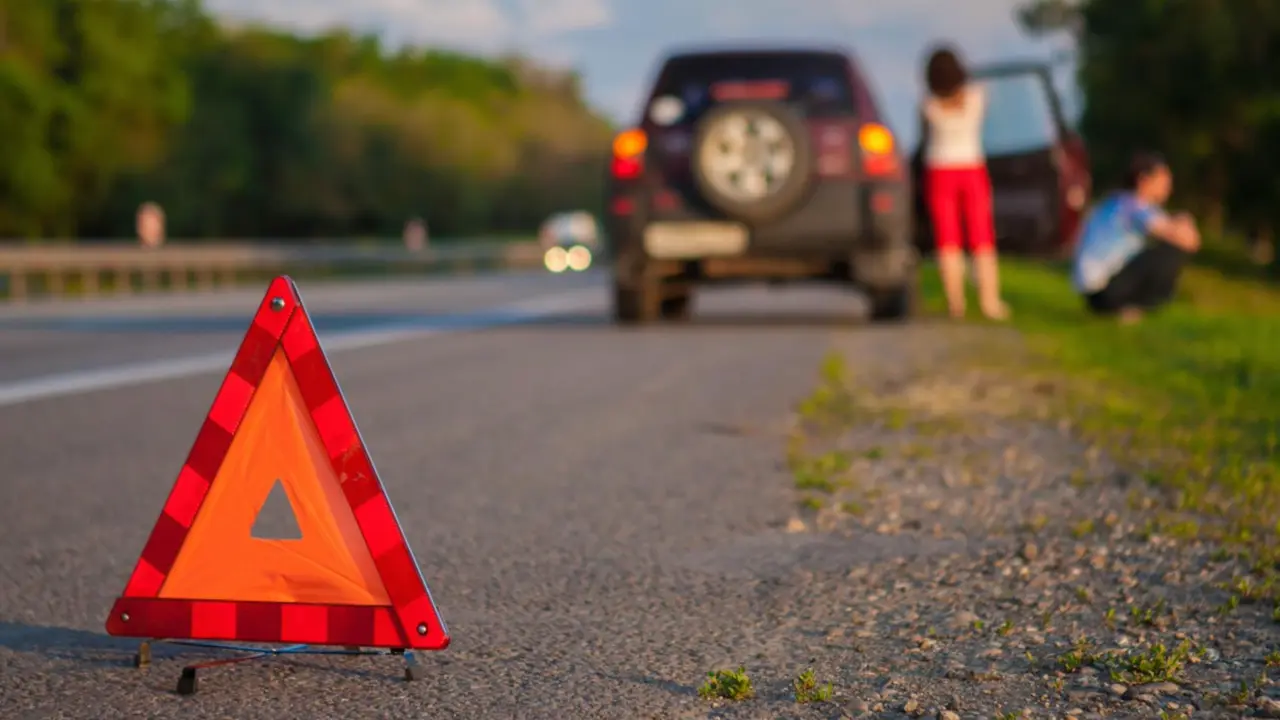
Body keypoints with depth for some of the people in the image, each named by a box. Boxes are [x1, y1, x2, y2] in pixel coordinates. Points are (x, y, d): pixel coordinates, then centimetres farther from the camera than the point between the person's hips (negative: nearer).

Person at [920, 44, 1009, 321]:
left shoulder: (928, 105, -15)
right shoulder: (977, 95, -12)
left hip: (939, 172, -1)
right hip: (973, 170, 1)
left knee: (948, 243, 4)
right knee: (982, 241, 6)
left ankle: (956, 303, -2)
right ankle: (990, 302, -1)